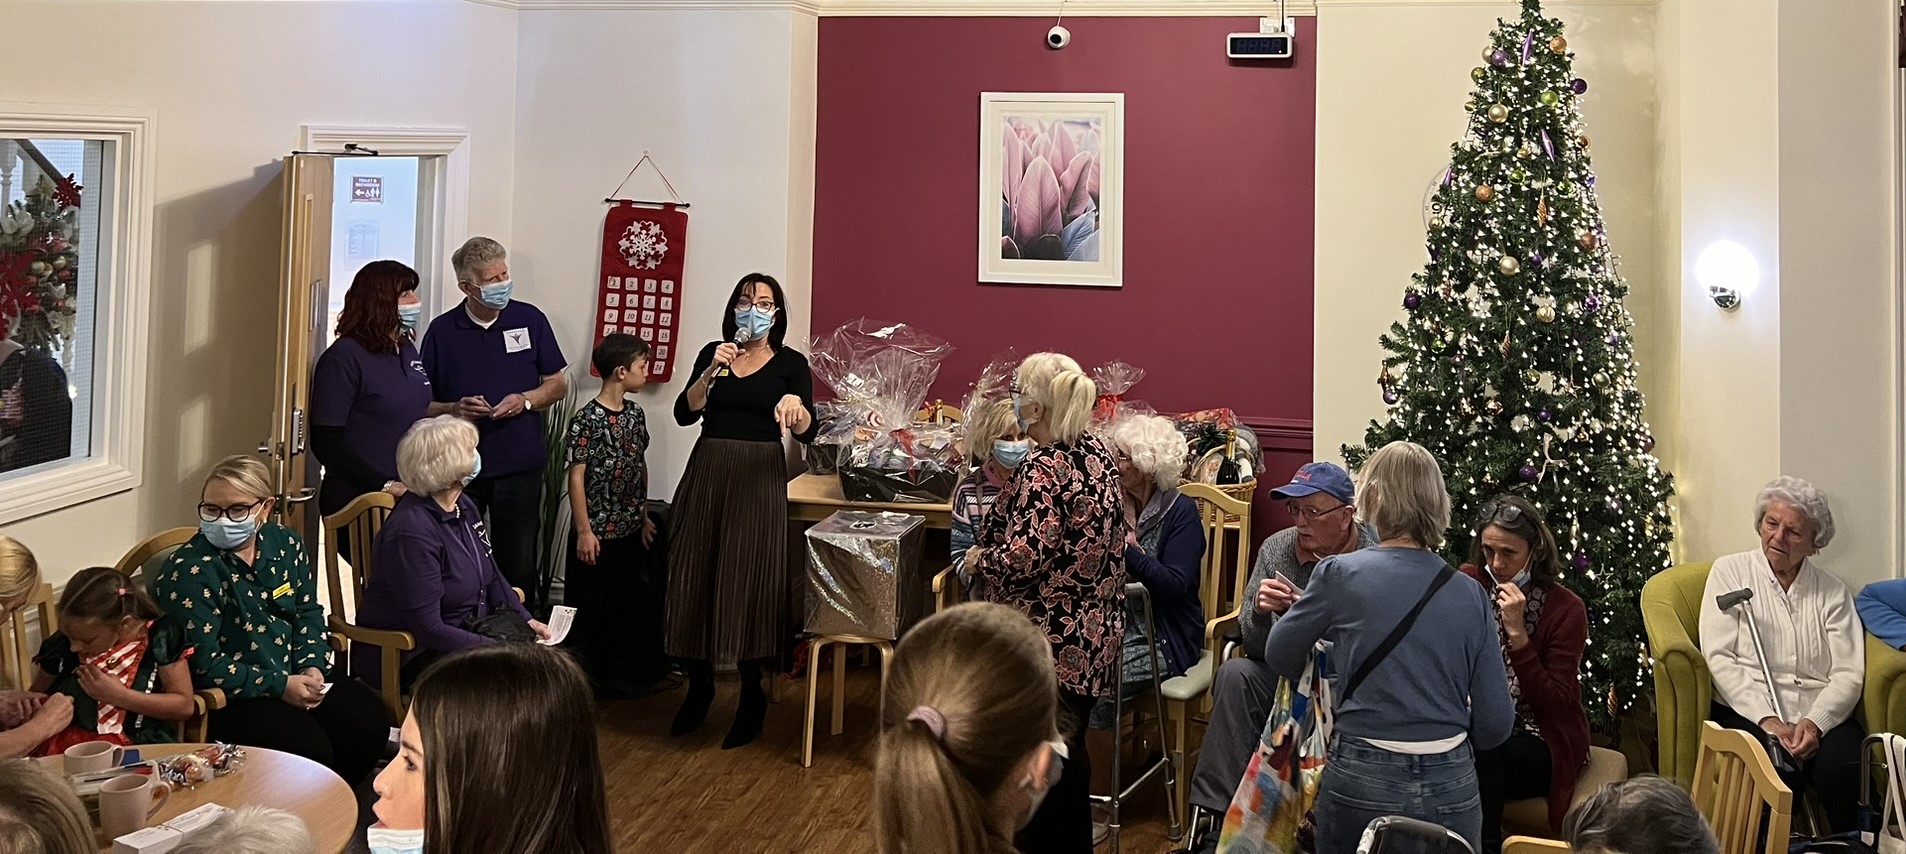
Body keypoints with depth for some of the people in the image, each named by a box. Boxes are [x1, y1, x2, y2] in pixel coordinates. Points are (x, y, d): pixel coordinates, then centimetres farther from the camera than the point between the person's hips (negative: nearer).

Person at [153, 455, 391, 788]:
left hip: (294, 675, 7)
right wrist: (279, 686, -20)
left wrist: (311, 666, -4)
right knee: (310, 748, -29)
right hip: (227, 697, -7)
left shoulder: (284, 544, 3)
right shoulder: (190, 572, -17)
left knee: (370, 723, -12)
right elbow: (203, 664, -19)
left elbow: (308, 611, 15)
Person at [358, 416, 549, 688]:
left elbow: (493, 577, 18)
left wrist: (527, 621, 4)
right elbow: (428, 628, -23)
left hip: (470, 630, 9)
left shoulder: (464, 507, 6)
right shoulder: (412, 532, -22)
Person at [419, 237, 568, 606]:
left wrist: (524, 400, -8)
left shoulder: (530, 319, 4)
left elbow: (558, 385, 11)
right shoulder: (442, 331, 1)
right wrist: (454, 409, -14)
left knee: (518, 564, 5)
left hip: (519, 465, 1)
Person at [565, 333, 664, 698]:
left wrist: (644, 517, 15)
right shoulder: (588, 419, -16)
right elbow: (576, 477, -14)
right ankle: (595, 677, 16)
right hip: (598, 531, -7)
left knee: (626, 602, 14)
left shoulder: (635, 413, 6)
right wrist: (584, 531, -15)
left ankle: (619, 671, 26)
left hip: (630, 529, 7)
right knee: (594, 606, 4)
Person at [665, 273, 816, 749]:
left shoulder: (791, 364, 2)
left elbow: (807, 433, -10)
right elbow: (684, 414, -2)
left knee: (751, 582, -3)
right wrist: (712, 372, -16)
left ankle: (752, 697, 9)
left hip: (760, 477, -3)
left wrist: (795, 404, -31)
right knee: (694, 579, 2)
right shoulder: (713, 353, 10)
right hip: (707, 472, 3)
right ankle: (699, 685, 20)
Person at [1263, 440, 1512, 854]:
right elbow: (1495, 726, 0)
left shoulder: (1340, 573, -6)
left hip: (1362, 785, -2)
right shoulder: (1471, 596, 0)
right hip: (1451, 791, 2)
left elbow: (1279, 657, 8)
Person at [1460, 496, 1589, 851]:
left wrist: (1517, 632, -24)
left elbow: (1553, 704, -16)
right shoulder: (1469, 584, -2)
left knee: (1478, 752, -33)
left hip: (1544, 739, -3)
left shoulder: (1566, 608, -10)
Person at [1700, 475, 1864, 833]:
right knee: (1781, 772, -33)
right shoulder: (1730, 571, 9)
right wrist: (1767, 719, -13)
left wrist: (1816, 722, -16)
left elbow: (1848, 674, 4)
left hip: (1821, 718, 2)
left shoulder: (1832, 592, 14)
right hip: (1749, 713, -2)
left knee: (1844, 771, -30)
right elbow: (1718, 657, -2)